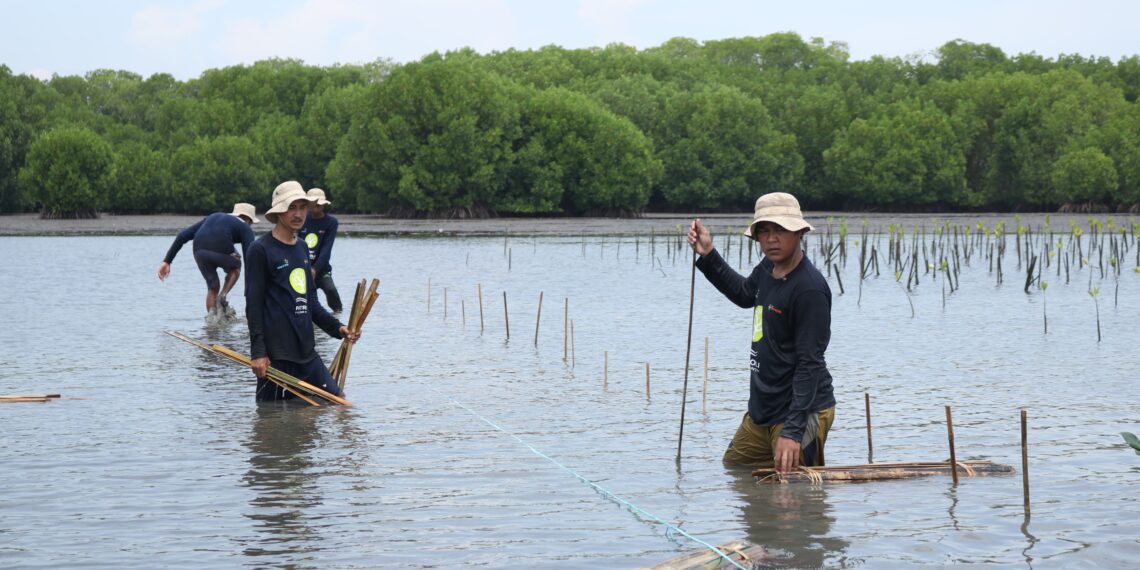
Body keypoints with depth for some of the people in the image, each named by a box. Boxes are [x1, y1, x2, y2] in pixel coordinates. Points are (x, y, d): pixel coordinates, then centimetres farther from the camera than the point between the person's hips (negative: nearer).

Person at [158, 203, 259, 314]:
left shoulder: (212, 217, 35)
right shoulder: (245, 228, 22)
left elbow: (182, 236, 27)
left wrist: (167, 261, 26)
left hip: (199, 251, 4)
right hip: (221, 249, -4)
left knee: (213, 288, 24)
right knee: (235, 267, 30)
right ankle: (222, 297, 12)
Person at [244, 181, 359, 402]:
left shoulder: (302, 248, 17)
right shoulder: (261, 250, -7)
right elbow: (253, 304, -11)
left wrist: (337, 327, 9)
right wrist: (257, 352, -16)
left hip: (306, 351, 8)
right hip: (276, 355, -8)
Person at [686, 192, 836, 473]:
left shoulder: (810, 289, -22)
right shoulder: (768, 268, 5)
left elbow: (810, 365, -25)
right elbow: (744, 294, 30)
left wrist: (793, 431, -29)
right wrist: (708, 256, 18)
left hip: (802, 411, -10)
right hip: (762, 410, 10)